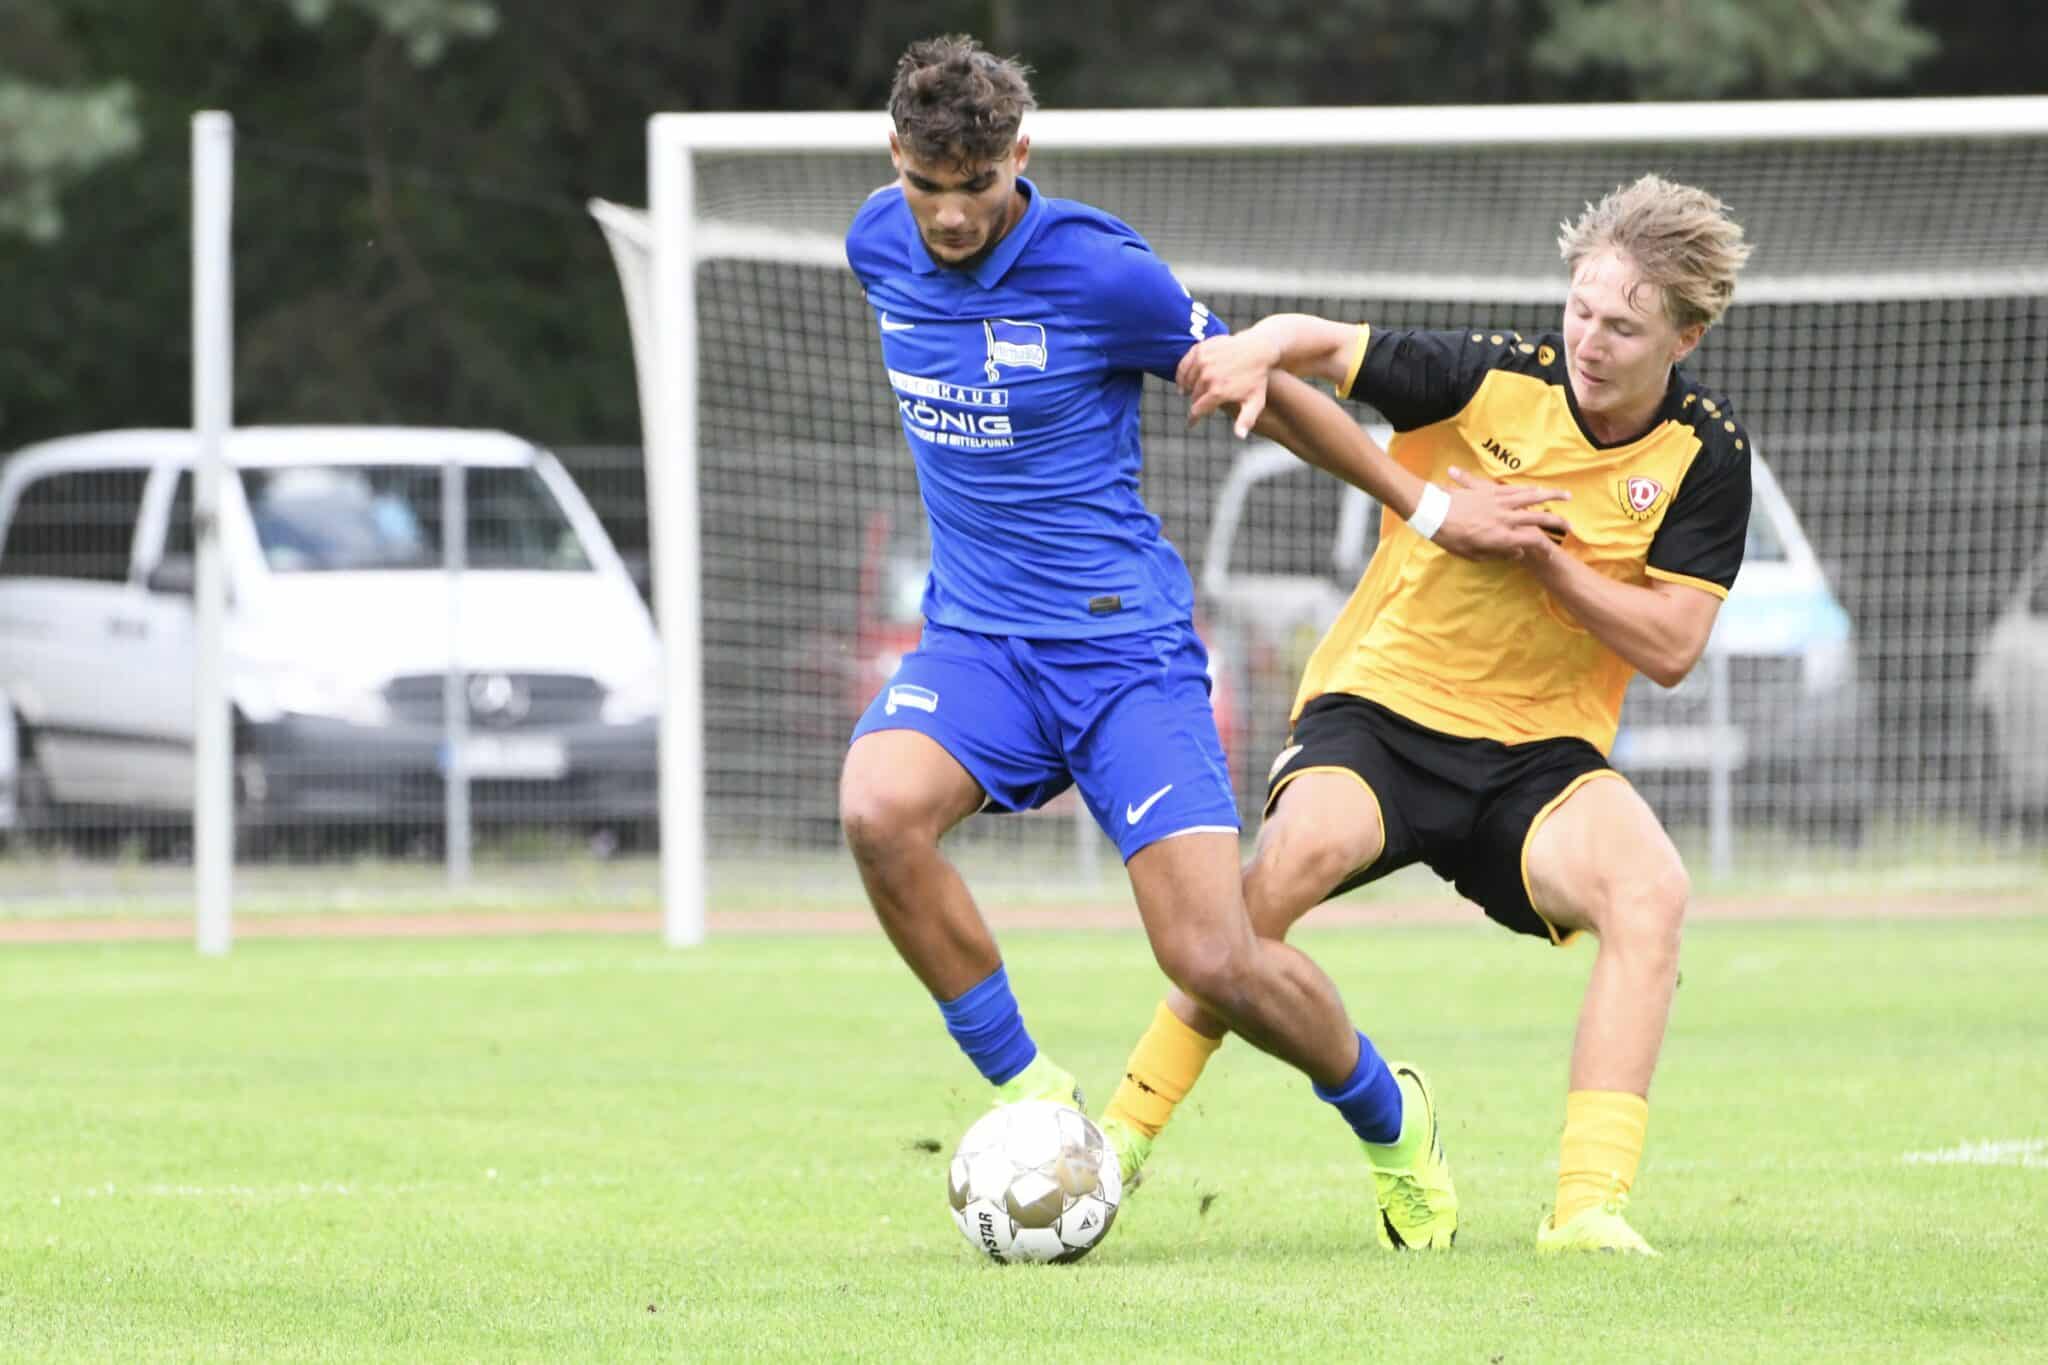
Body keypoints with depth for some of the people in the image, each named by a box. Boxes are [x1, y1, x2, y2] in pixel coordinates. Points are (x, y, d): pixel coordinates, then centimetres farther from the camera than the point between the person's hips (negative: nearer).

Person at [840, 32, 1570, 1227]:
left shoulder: (1099, 270, -15)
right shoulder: (880, 246, 0)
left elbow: (1263, 390, -1)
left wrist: (1430, 509, 4)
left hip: (1124, 646, -4)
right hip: (977, 637, 4)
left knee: (1216, 962, -13)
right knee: (879, 811, -29)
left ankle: (1387, 1117, 19)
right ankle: (1031, 1092, -9)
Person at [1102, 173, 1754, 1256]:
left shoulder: (1705, 458, -3)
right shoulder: (1489, 378, -6)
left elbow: (1670, 647, -7)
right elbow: (1321, 342, 0)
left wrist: (1538, 551, -17)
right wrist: (1258, 351, -25)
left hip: (1540, 752, 2)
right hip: (1381, 702, -2)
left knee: (1649, 888, -29)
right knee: (1308, 845, -33)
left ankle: (1589, 1204, -29)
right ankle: (1121, 1140, -23)